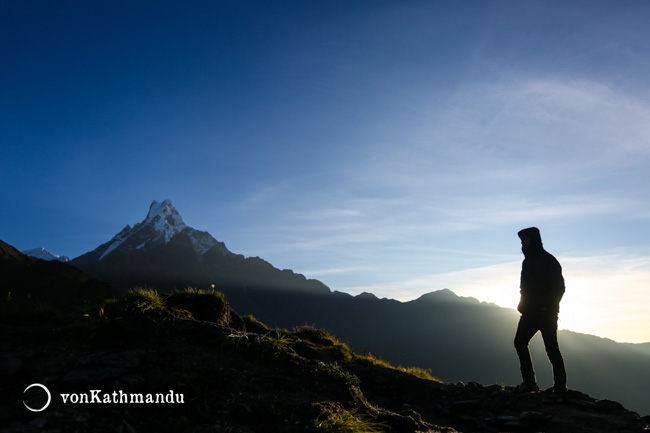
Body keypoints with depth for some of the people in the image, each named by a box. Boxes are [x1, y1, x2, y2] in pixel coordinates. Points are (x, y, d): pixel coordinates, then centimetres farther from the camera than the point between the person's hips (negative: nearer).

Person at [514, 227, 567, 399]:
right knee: (520, 342, 6)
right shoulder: (527, 261, 13)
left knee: (552, 349, -4)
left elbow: (559, 287, -13)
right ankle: (529, 381, 15)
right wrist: (523, 305, 8)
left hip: (546, 313, -8)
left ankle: (560, 390, 5)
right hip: (530, 312, 8)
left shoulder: (549, 261, -11)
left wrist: (548, 307, -17)